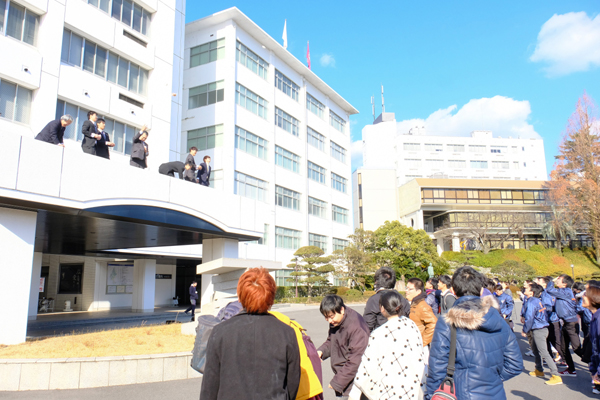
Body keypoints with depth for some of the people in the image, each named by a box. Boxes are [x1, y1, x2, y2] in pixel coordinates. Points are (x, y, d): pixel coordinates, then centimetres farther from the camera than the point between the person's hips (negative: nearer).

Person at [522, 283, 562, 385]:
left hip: (538, 330, -10)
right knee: (535, 351, 20)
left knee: (544, 353, -9)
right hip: (542, 328, 10)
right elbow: (544, 315, 18)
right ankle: (539, 370, 33)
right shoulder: (538, 300, 9)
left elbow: (529, 318, -20)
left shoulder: (531, 301, -17)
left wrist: (525, 330, -11)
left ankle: (556, 376, -9)